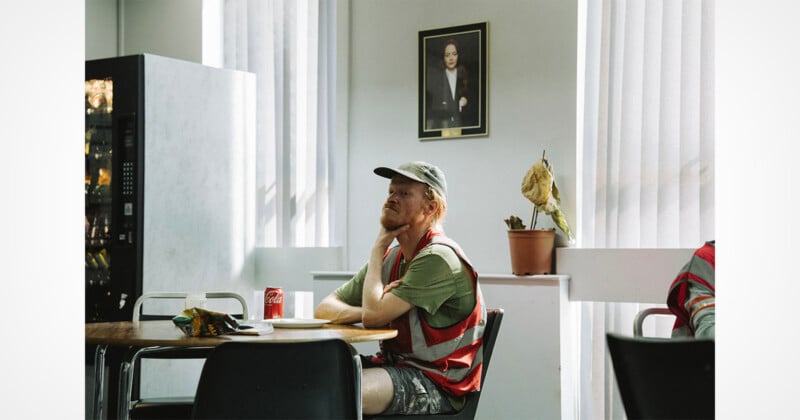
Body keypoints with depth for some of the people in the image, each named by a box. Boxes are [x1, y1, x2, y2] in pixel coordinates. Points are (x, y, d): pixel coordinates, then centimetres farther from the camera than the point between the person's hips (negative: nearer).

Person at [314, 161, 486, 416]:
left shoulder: (439, 258, -15)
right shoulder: (392, 258, 11)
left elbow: (373, 317, -21)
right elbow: (324, 310, 9)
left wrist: (378, 249, -7)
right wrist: (372, 309, -13)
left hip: (437, 385, -8)